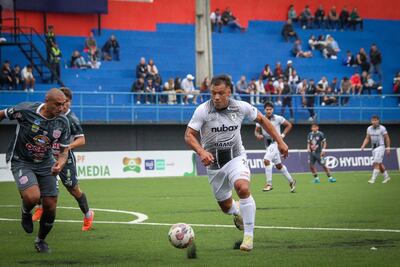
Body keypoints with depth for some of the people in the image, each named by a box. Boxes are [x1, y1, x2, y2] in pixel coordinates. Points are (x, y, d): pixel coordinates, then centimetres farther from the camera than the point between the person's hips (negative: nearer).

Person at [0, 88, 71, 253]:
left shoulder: (62, 122, -8)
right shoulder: (25, 110, -20)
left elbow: (64, 149, 1)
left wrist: (61, 162, -21)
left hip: (45, 165, 4)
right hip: (22, 163, -4)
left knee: (50, 207, 0)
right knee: (33, 197, -29)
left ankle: (41, 241, 28)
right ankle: (26, 212, 10)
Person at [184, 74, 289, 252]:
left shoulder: (241, 107, -7)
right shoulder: (203, 110, -13)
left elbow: (261, 119, 9)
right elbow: (189, 135, -12)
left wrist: (279, 141, 7)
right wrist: (201, 152, -30)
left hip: (236, 157, -1)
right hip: (214, 163, 1)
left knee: (243, 188, -31)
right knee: (226, 207, 10)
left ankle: (249, 236, -22)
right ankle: (238, 212, 51)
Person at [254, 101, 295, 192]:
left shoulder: (278, 118, -10)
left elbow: (289, 125, 1)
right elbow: (256, 131, 9)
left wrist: (283, 135, -10)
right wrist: (258, 135, -13)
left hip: (276, 141, -6)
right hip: (267, 143, 6)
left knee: (266, 160, -23)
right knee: (278, 165, 15)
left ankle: (269, 184, -17)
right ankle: (291, 181, 33)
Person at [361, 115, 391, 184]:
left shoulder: (382, 128, -9)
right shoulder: (369, 129, 6)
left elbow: (387, 138, -4)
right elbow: (367, 138, 10)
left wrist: (388, 148, -7)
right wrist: (363, 146, -5)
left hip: (380, 147, -6)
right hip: (373, 147, 6)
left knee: (376, 163, -13)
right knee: (379, 164, 10)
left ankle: (373, 179, -14)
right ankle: (386, 177, 26)